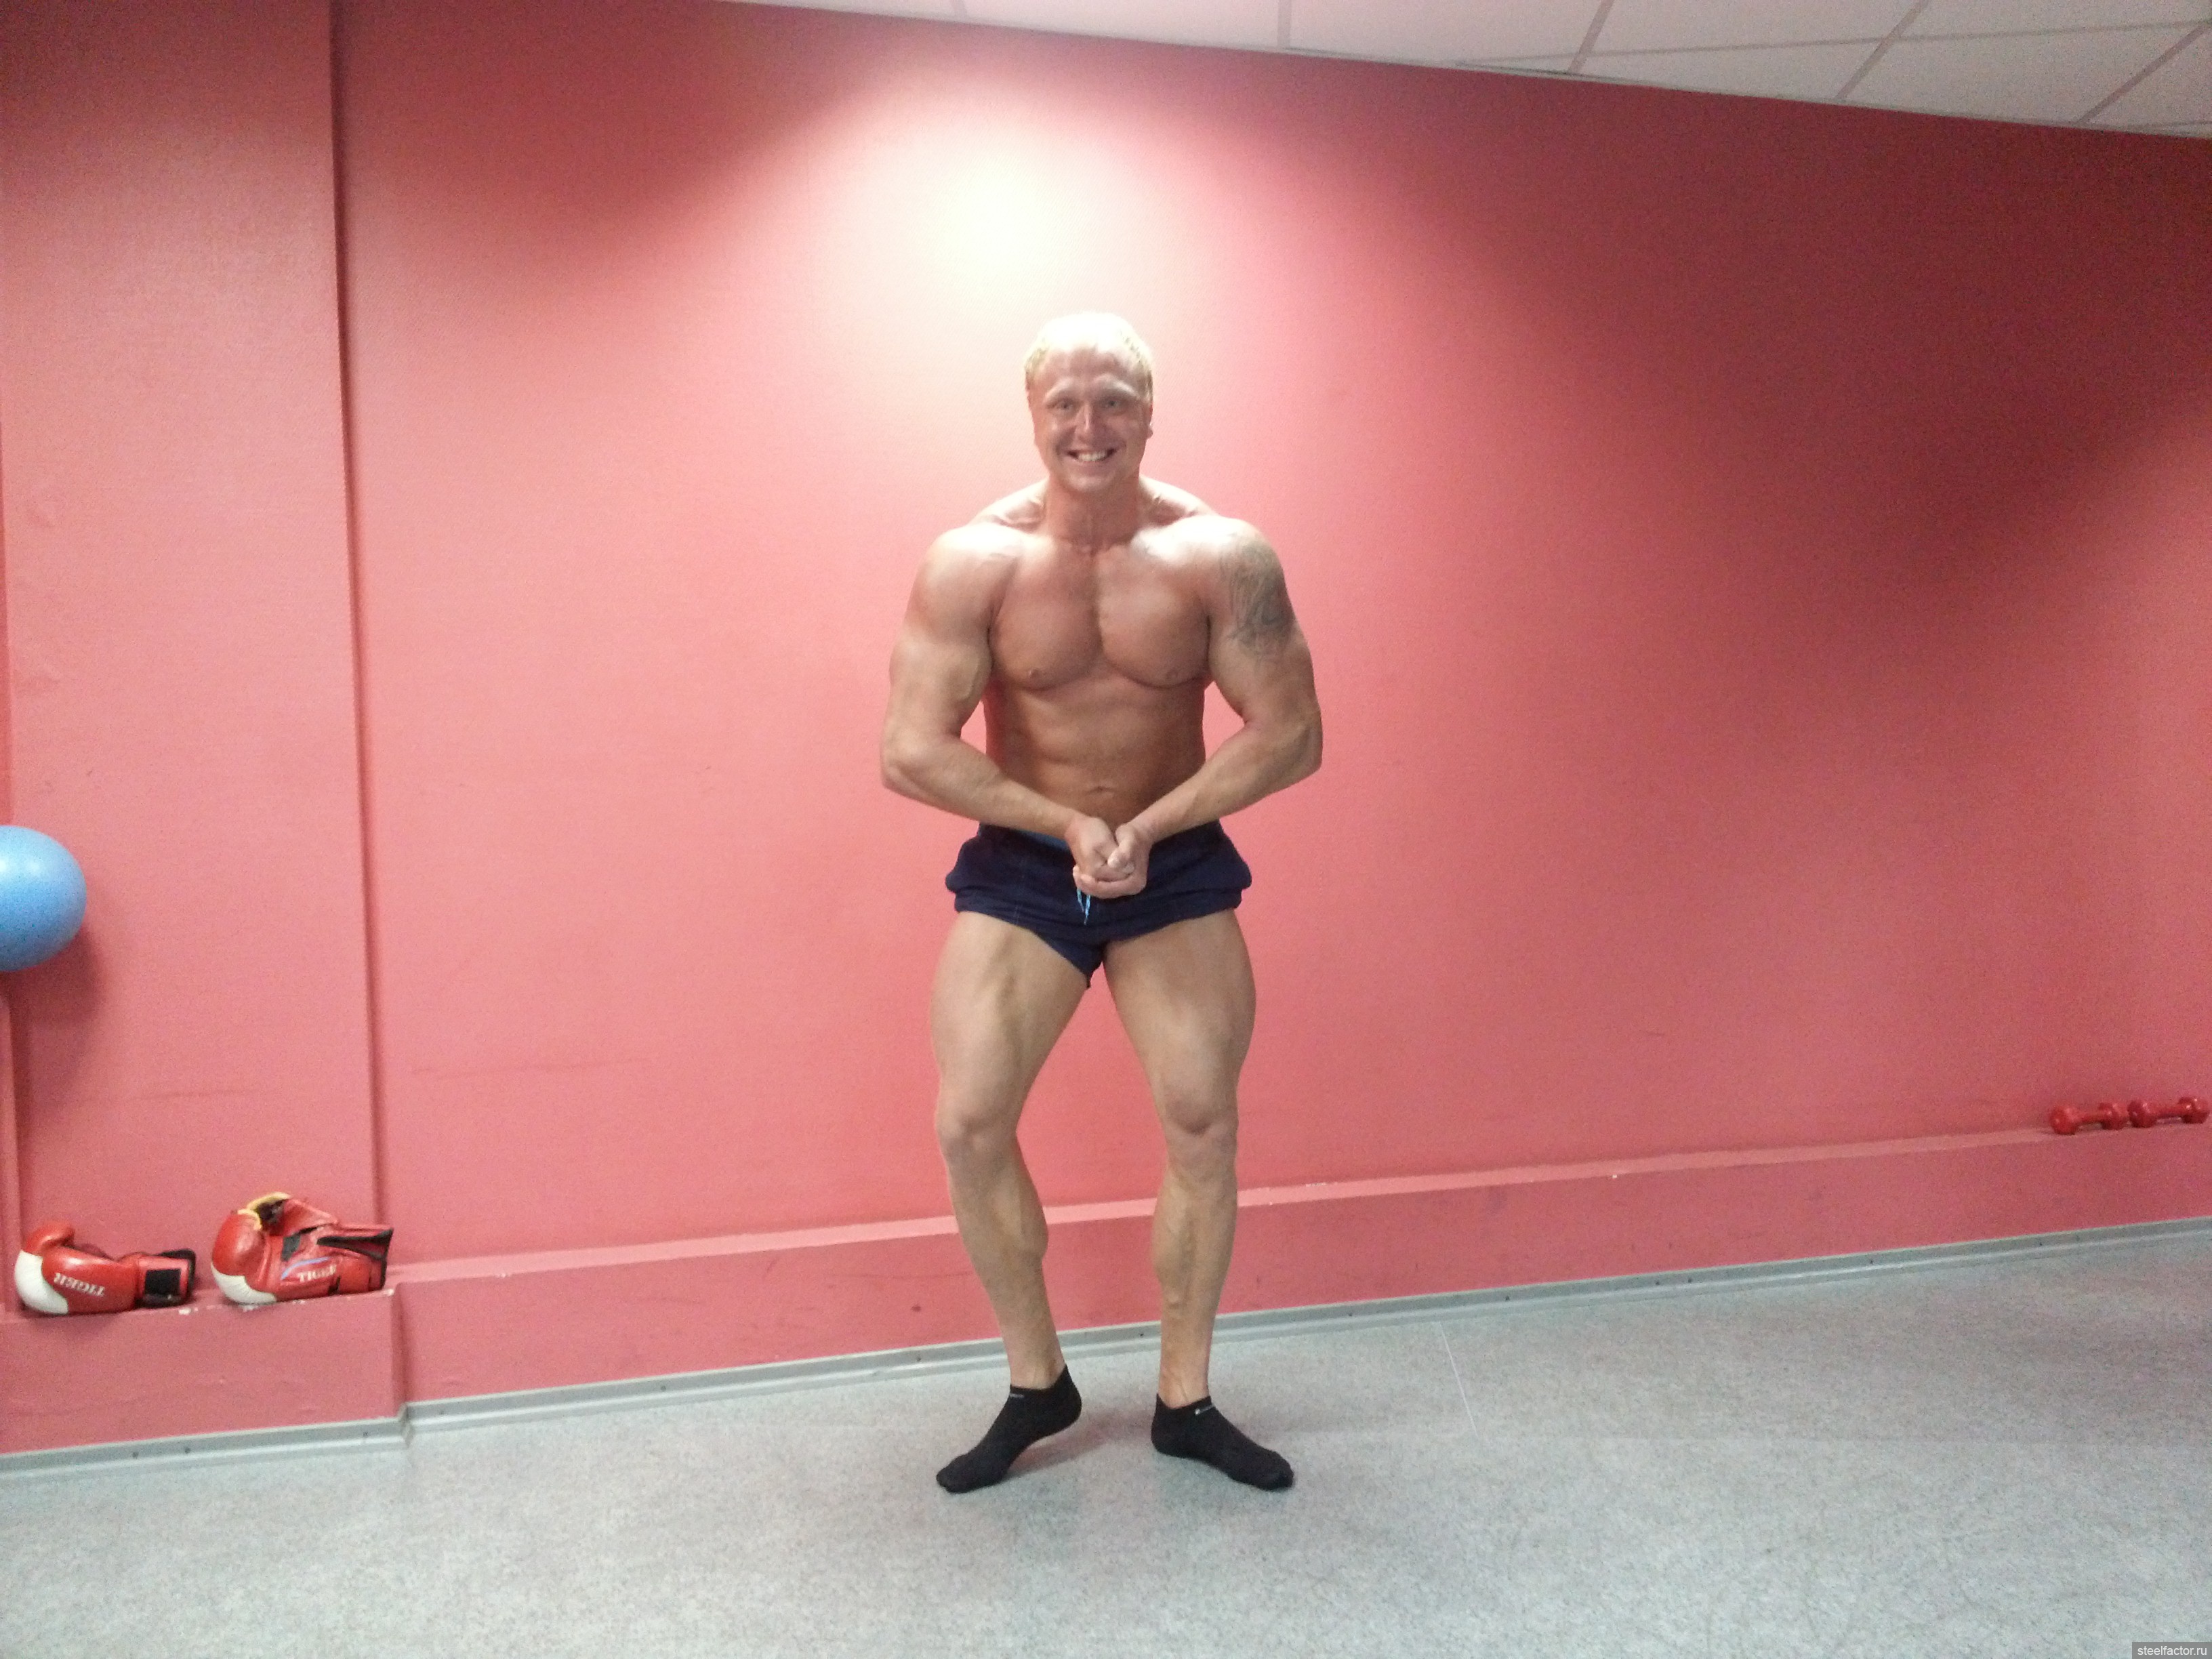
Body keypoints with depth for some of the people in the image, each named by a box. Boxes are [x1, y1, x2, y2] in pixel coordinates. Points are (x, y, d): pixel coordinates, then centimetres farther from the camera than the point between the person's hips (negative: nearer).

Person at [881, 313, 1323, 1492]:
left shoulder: (1223, 557, -12)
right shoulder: (973, 562, -13)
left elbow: (1290, 734, -10)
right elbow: (910, 752, -15)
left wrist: (1148, 829, -20)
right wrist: (1069, 826, -20)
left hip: (1180, 865, 1)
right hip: (1018, 869, 0)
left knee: (1203, 1129, 1)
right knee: (969, 1126, -6)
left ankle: (1184, 1399, 22)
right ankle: (1035, 1384, 18)